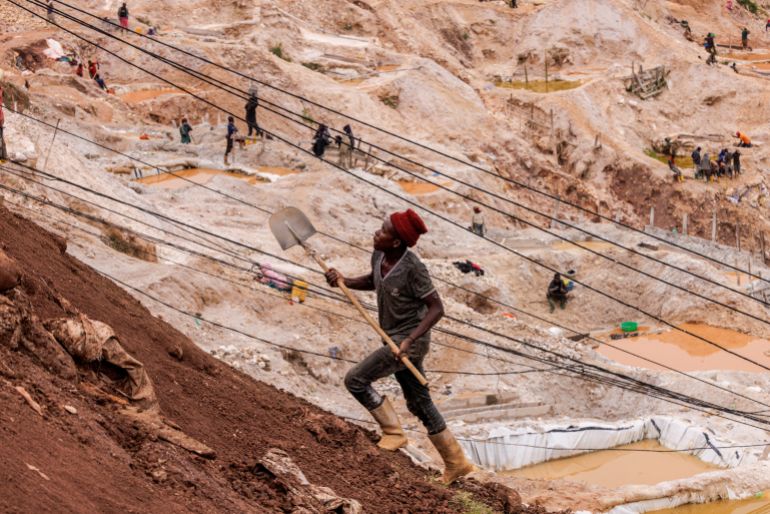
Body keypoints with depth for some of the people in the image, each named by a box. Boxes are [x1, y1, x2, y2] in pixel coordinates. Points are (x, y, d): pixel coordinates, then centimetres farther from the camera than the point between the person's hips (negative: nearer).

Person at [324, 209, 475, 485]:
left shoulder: (413, 268, -25)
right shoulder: (379, 254, -3)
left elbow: (436, 308, -20)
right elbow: (372, 281, 18)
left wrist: (410, 339, -28)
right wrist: (344, 281, 0)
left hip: (411, 340, -9)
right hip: (395, 339, 9)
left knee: (355, 379, -12)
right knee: (419, 403, 15)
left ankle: (393, 432, 3)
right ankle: (456, 462, 25)